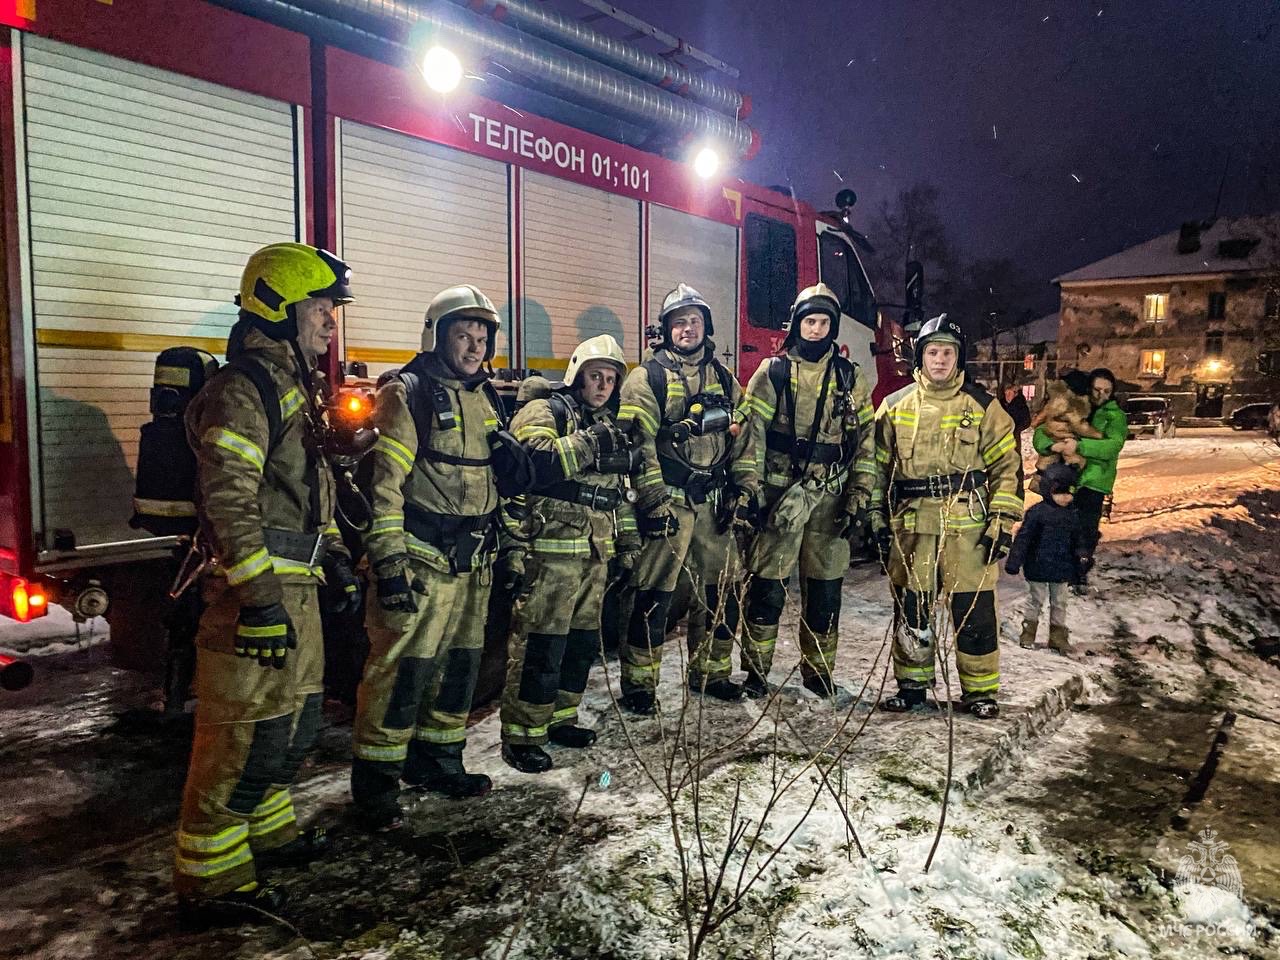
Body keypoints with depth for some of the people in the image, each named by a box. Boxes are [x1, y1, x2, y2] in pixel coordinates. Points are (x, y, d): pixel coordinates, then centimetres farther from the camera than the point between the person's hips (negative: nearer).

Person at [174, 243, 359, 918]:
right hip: (257, 586, -10)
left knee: (295, 722, 19)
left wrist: (334, 557, 22)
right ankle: (210, 877, 10)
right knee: (248, 732, -3)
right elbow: (229, 501, -21)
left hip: (295, 585, 10)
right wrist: (259, 598, -24)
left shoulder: (293, 383, 18)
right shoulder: (243, 386, -14)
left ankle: (266, 831, 36)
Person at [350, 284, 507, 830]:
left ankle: (437, 761, 32)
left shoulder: (485, 398, 15)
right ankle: (374, 785, 9)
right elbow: (382, 485, -14)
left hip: (474, 562, 8)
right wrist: (389, 565, -19)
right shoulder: (406, 395, -9)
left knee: (461, 666, 15)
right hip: (421, 559, -8)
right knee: (401, 669, -6)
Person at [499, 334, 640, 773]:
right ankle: (521, 737, 3)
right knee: (541, 645, -6)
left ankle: (560, 719, 30)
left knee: (583, 641, 15)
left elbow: (620, 488, 27)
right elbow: (531, 461, -25)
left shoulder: (609, 425, 21)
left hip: (595, 551, 9)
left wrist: (629, 539, 24)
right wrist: (586, 443, -26)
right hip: (552, 548, -8)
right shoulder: (545, 411, -5)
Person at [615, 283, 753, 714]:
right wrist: (654, 500, -17)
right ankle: (638, 684, 8)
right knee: (654, 594, -3)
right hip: (668, 499, -6)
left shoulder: (723, 377, 13)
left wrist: (745, 489, 10)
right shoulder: (649, 376, -5)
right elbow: (637, 442, -12)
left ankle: (711, 671, 29)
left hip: (714, 501, 6)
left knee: (719, 589, 13)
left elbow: (739, 439, 17)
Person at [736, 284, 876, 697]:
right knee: (767, 585, -1)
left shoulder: (851, 378, 10)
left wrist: (858, 499, 1)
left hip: (832, 497, 3)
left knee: (825, 588, 8)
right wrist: (749, 492, -10)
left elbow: (866, 441, 9)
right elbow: (752, 435, -2)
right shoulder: (772, 373, 3)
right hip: (780, 493, -2)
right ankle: (755, 670, 12)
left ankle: (818, 670, 23)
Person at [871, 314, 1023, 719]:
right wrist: (879, 519, 8)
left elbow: (1006, 466, 3)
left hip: (968, 524, -2)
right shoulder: (895, 406, 8)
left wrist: (1003, 522, -4)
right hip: (910, 526, 2)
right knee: (911, 610, 8)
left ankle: (980, 691, 17)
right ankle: (911, 685, 23)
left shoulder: (982, 406, 3)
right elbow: (880, 467, 13)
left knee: (974, 611, 2)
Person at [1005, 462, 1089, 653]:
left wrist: (1081, 559, 9)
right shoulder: (1037, 512, -13)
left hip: (1062, 570, 4)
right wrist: (1014, 562, -13)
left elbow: (1078, 540, 14)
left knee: (1059, 603, 12)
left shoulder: (1073, 514, 3)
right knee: (1036, 600, 7)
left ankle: (1058, 635, 21)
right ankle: (1029, 631, 20)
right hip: (1039, 567, -4)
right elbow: (1023, 538, -11)